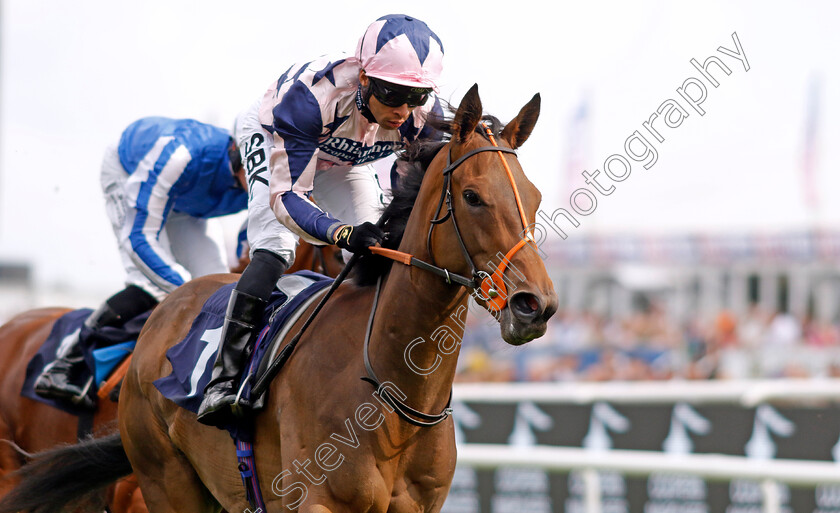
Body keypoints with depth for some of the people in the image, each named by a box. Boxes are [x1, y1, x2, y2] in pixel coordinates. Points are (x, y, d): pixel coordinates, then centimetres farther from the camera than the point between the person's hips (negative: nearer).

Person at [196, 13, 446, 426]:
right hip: (271, 136, -5)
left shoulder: (425, 115, -32)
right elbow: (287, 197, -45)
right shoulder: (312, 95, -46)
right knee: (275, 252, -24)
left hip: (344, 159, 5)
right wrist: (343, 233, -63)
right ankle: (225, 379, -28)